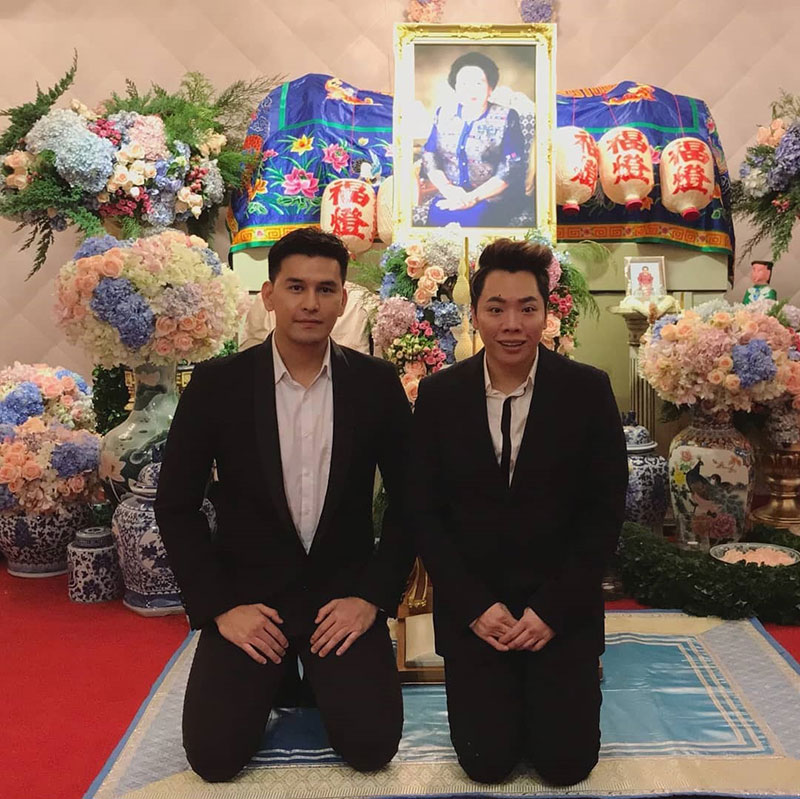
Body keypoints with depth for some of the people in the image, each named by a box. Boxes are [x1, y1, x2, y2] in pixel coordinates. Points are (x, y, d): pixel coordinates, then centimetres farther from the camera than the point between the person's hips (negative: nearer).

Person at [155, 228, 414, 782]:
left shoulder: (376, 383, -5)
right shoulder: (217, 384, -8)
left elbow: (409, 500, 0)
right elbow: (176, 506, -2)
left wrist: (372, 596, -7)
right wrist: (220, 606, -8)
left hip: (345, 593, 1)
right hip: (246, 596, 0)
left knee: (370, 746, -11)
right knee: (214, 755, -9)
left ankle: (319, 673, 21)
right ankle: (276, 676, 22)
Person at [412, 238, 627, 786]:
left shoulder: (588, 390, -7)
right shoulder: (438, 396, -4)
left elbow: (606, 510, -5)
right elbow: (425, 512, -1)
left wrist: (552, 609, -10)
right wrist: (476, 606, -9)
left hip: (563, 606, 0)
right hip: (472, 609, 1)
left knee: (565, 762, -1)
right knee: (486, 762, -1)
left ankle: (574, 680, 30)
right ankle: (496, 693, 30)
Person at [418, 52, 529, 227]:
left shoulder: (506, 118, 3)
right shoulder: (443, 115, 14)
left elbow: (512, 169, -5)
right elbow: (429, 157, 8)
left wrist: (473, 197, -16)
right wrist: (448, 190, -12)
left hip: (492, 198, -2)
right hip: (448, 197, 3)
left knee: (472, 218, -34)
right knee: (438, 216, -30)